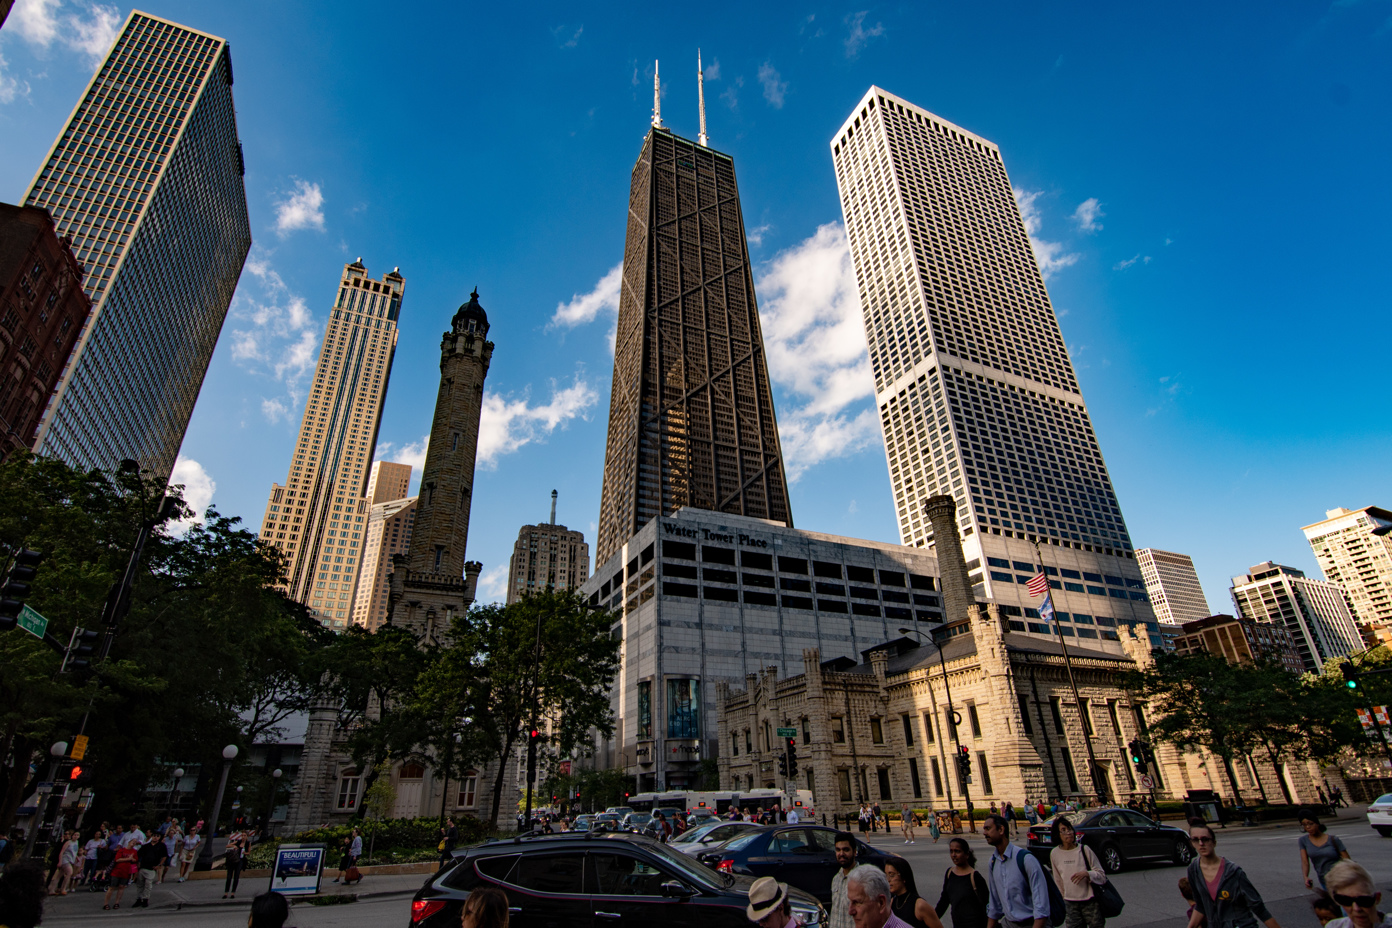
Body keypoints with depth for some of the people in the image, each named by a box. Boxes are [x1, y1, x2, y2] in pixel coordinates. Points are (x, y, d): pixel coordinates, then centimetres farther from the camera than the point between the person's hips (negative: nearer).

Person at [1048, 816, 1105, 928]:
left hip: (1090, 901, -1)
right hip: (1070, 904, 1)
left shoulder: (1084, 850, -8)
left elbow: (1103, 877, -5)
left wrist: (1087, 874, -22)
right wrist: (1064, 898, 14)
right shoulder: (1054, 854, -2)